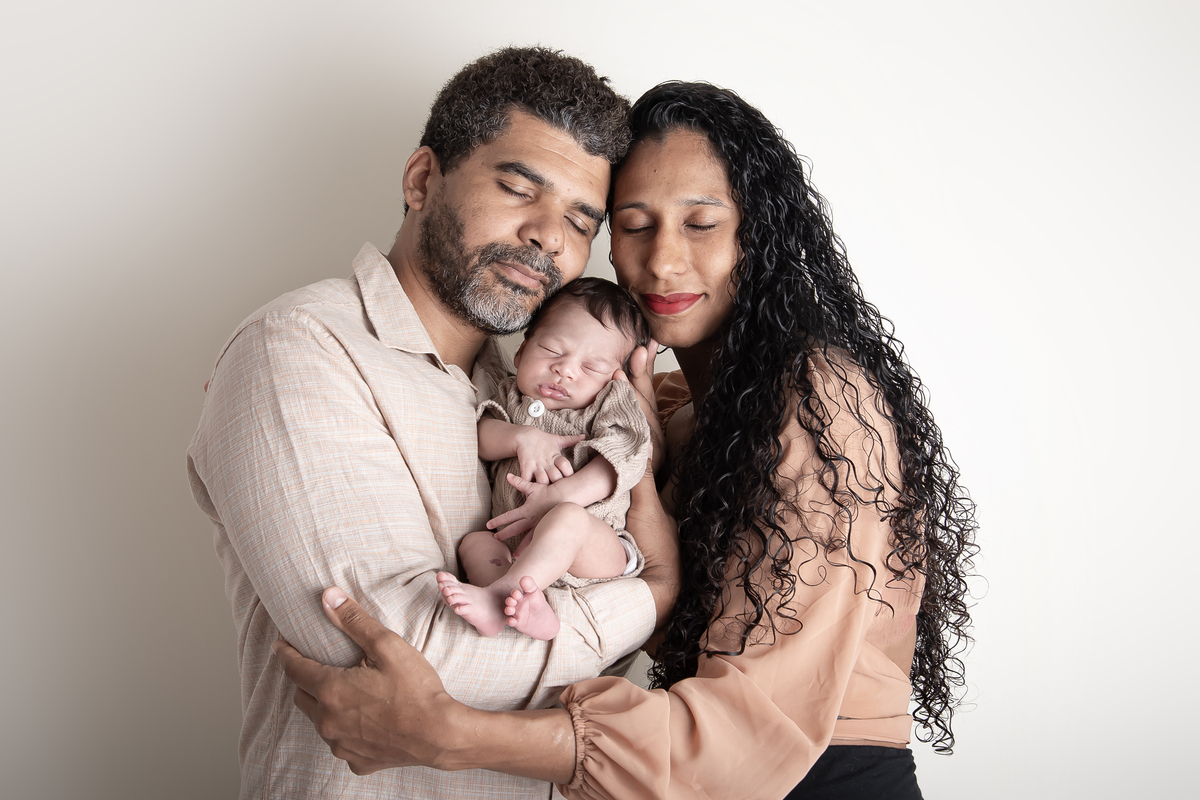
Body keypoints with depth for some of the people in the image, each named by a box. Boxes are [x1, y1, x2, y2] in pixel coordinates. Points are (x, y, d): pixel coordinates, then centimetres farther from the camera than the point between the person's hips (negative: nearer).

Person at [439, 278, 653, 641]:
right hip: (516, 546, 4)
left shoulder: (614, 401, 8)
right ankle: (527, 606, -45)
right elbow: (479, 436, 5)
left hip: (595, 553, -4)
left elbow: (624, 461, -9)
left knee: (567, 517, -33)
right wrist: (522, 438, -16)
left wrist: (557, 497, -20)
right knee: (473, 541, -19)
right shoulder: (512, 395, 21)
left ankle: (496, 596, -47)